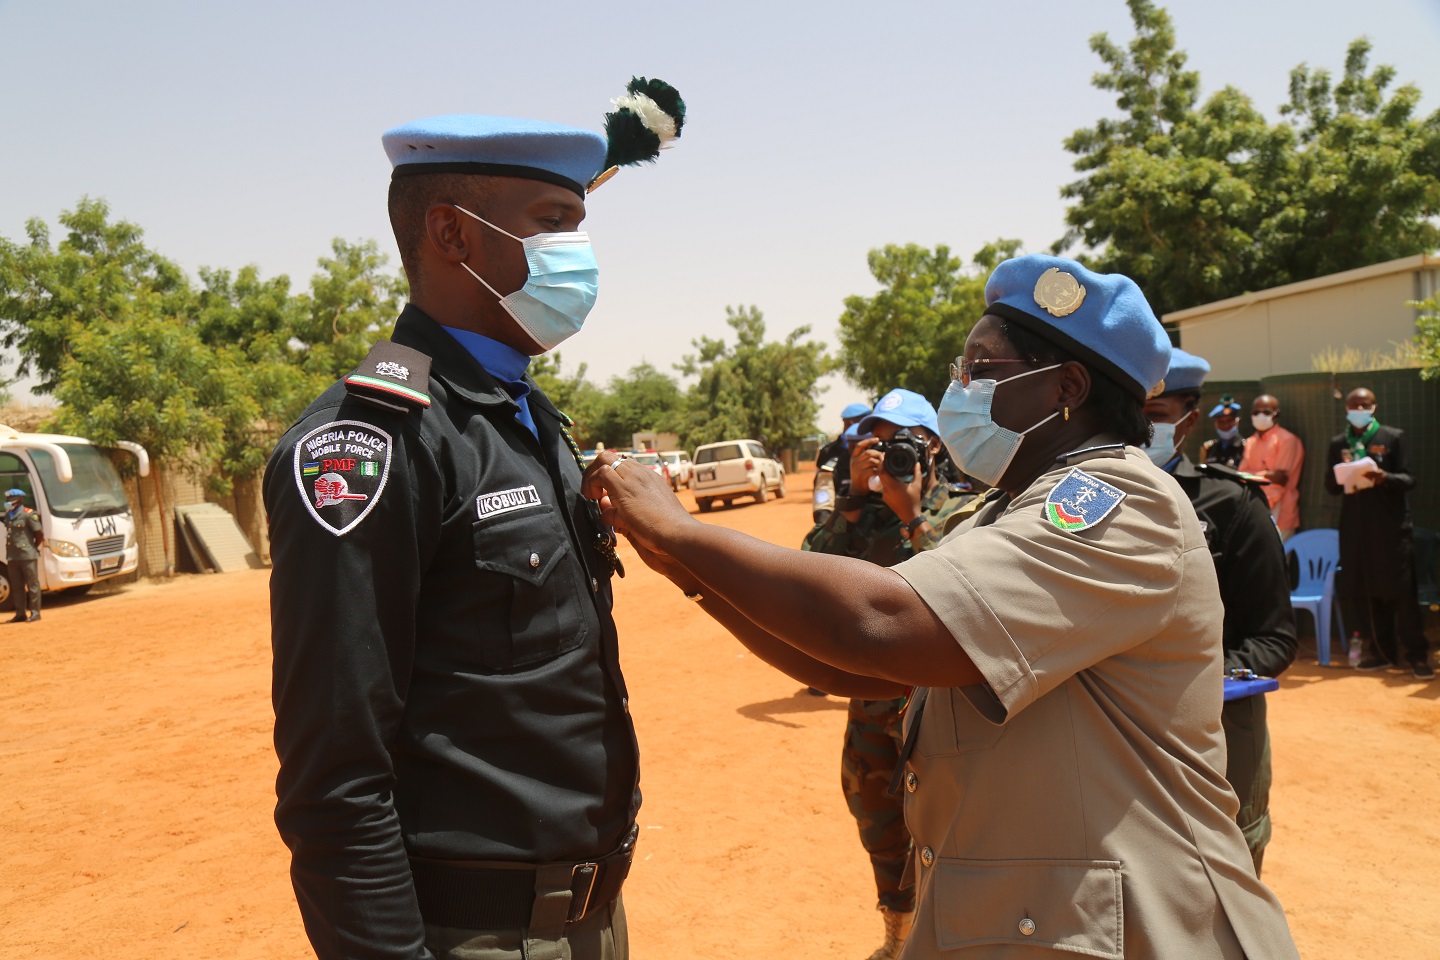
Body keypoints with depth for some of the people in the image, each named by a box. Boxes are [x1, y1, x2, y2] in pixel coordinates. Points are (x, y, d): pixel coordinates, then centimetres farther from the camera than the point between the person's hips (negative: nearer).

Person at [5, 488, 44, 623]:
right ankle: (20, 613, 16)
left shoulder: (28, 515, -9)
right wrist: (9, 553, 12)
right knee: (16, 586, 10)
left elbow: (39, 533, -6)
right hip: (12, 556, 7)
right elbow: (9, 534, 19)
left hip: (28, 556, -7)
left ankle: (35, 612, 3)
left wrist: (34, 548, 2)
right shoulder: (8, 515, 12)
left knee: (32, 584, -1)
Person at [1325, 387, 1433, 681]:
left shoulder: (1393, 437, 2)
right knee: (1364, 592, 5)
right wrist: (1342, 477, -13)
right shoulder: (1338, 444, 11)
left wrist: (1384, 478, -23)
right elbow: (1330, 485, 9)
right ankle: (1382, 651, 16)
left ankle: (1416, 655, 2)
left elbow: (1409, 479, -4)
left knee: (1402, 591, -4)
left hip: (1392, 525, -3)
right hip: (1356, 527, 3)